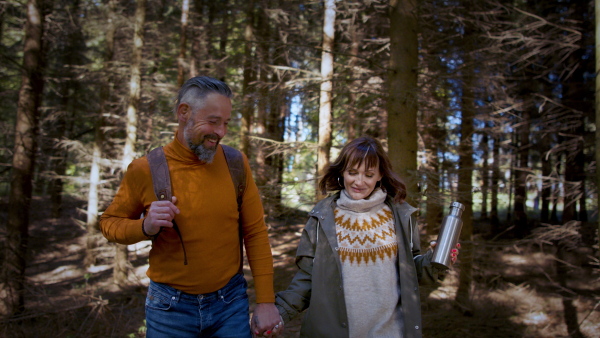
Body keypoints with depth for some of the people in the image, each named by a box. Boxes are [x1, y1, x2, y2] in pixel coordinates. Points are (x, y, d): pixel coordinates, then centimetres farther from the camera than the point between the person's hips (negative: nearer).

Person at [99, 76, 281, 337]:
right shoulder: (145, 169, -10)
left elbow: (255, 233, -3)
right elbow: (109, 222, 3)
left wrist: (266, 300, -4)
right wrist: (145, 227, -19)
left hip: (231, 302, 1)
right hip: (170, 306, 0)